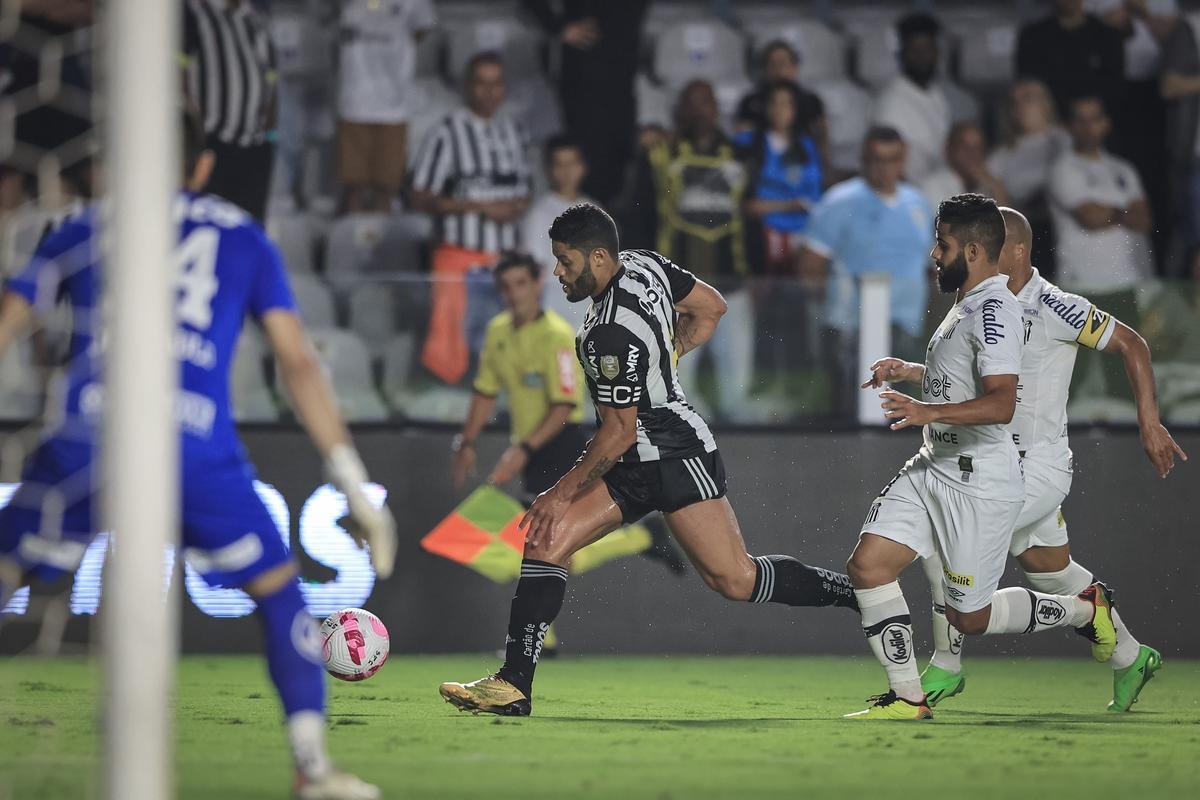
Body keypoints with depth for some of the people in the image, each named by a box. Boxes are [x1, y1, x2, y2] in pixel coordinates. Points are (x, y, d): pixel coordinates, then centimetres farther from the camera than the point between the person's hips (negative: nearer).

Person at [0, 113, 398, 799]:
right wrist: (350, 479, 11)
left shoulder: (86, 231, 22)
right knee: (279, 591, 16)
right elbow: (298, 362, 13)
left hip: (88, 435, 0)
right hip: (197, 445, 0)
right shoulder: (245, 239, 20)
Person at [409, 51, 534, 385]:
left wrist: (519, 206, -2)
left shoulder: (514, 132, 14)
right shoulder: (446, 134, -5)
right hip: (460, 254, -5)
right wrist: (479, 207, -13)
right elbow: (420, 197, -7)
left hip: (506, 255, 5)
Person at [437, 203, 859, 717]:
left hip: (674, 457, -10)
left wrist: (562, 494, -12)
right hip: (636, 465, 10)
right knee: (544, 542, -4)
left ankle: (854, 593, 10)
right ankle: (514, 686, -8)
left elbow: (619, 432, -21)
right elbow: (711, 308, 15)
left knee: (734, 579, -9)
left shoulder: (611, 333, -25)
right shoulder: (645, 264, 1)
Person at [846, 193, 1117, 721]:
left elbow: (1001, 402, -30)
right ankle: (907, 697, 2)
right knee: (868, 564, -5)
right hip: (933, 468, 10)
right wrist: (907, 371, 25)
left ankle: (1084, 610, 23)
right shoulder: (967, 305, 15)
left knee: (970, 616, 1)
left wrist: (930, 413, -41)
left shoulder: (994, 311, -18)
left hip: (979, 483, -10)